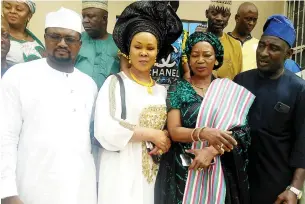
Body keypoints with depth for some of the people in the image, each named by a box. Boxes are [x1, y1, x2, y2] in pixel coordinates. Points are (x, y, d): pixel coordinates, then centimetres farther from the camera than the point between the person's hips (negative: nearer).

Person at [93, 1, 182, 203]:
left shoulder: (162, 90, 11)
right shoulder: (115, 83, -4)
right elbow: (105, 129, -16)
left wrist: (164, 142, -6)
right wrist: (152, 135, -12)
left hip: (153, 170, 4)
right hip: (122, 169, -4)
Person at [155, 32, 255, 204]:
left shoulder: (229, 90, 2)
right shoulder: (178, 88, 0)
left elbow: (241, 133, -5)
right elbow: (174, 131, -10)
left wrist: (212, 151, -19)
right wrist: (203, 133, -27)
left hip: (220, 173, 1)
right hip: (183, 171, -1)